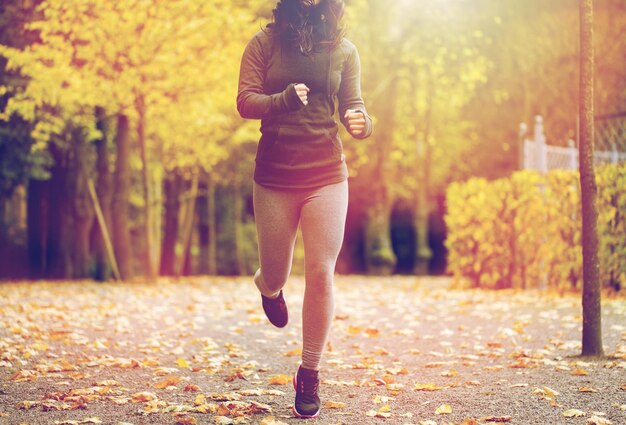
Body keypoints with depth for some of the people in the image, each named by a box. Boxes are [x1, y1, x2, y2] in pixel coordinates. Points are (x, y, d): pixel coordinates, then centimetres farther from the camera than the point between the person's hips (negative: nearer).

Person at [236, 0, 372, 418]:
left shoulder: (344, 50, 3)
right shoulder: (265, 43, 0)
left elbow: (353, 104, 1)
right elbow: (245, 101, -8)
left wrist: (362, 123, -24)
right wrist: (285, 99, -28)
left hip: (326, 175, 0)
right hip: (274, 176, 0)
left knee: (321, 273, -4)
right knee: (275, 277, 10)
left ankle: (310, 374, 10)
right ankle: (269, 288, 51)